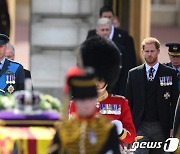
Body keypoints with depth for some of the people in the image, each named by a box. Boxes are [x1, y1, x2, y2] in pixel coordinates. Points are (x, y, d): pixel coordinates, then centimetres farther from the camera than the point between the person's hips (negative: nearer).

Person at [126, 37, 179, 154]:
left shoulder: (170, 73, 4)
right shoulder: (133, 74, 8)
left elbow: (175, 102, 3)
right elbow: (129, 102, 9)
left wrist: (173, 128, -4)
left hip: (161, 127, 0)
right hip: (140, 127, 0)